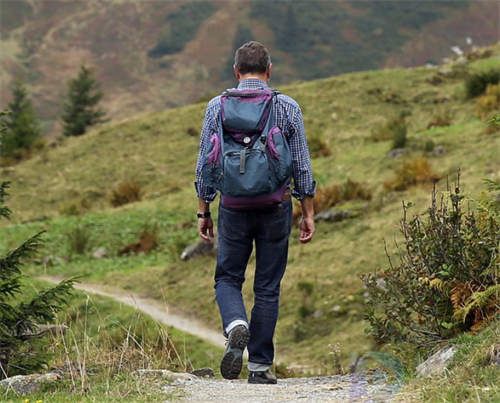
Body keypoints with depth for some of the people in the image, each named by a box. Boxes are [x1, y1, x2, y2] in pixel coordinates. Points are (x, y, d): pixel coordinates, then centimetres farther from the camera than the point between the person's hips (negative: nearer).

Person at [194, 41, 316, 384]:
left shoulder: (218, 107, 0)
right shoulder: (288, 108, -1)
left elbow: (205, 165, 2)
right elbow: (302, 166, 1)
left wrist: (203, 212, 10)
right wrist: (308, 213, 8)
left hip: (234, 207, 0)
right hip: (276, 206, 0)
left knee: (228, 278, 14)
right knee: (268, 287, 9)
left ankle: (236, 325, -16)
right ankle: (260, 365, 10)